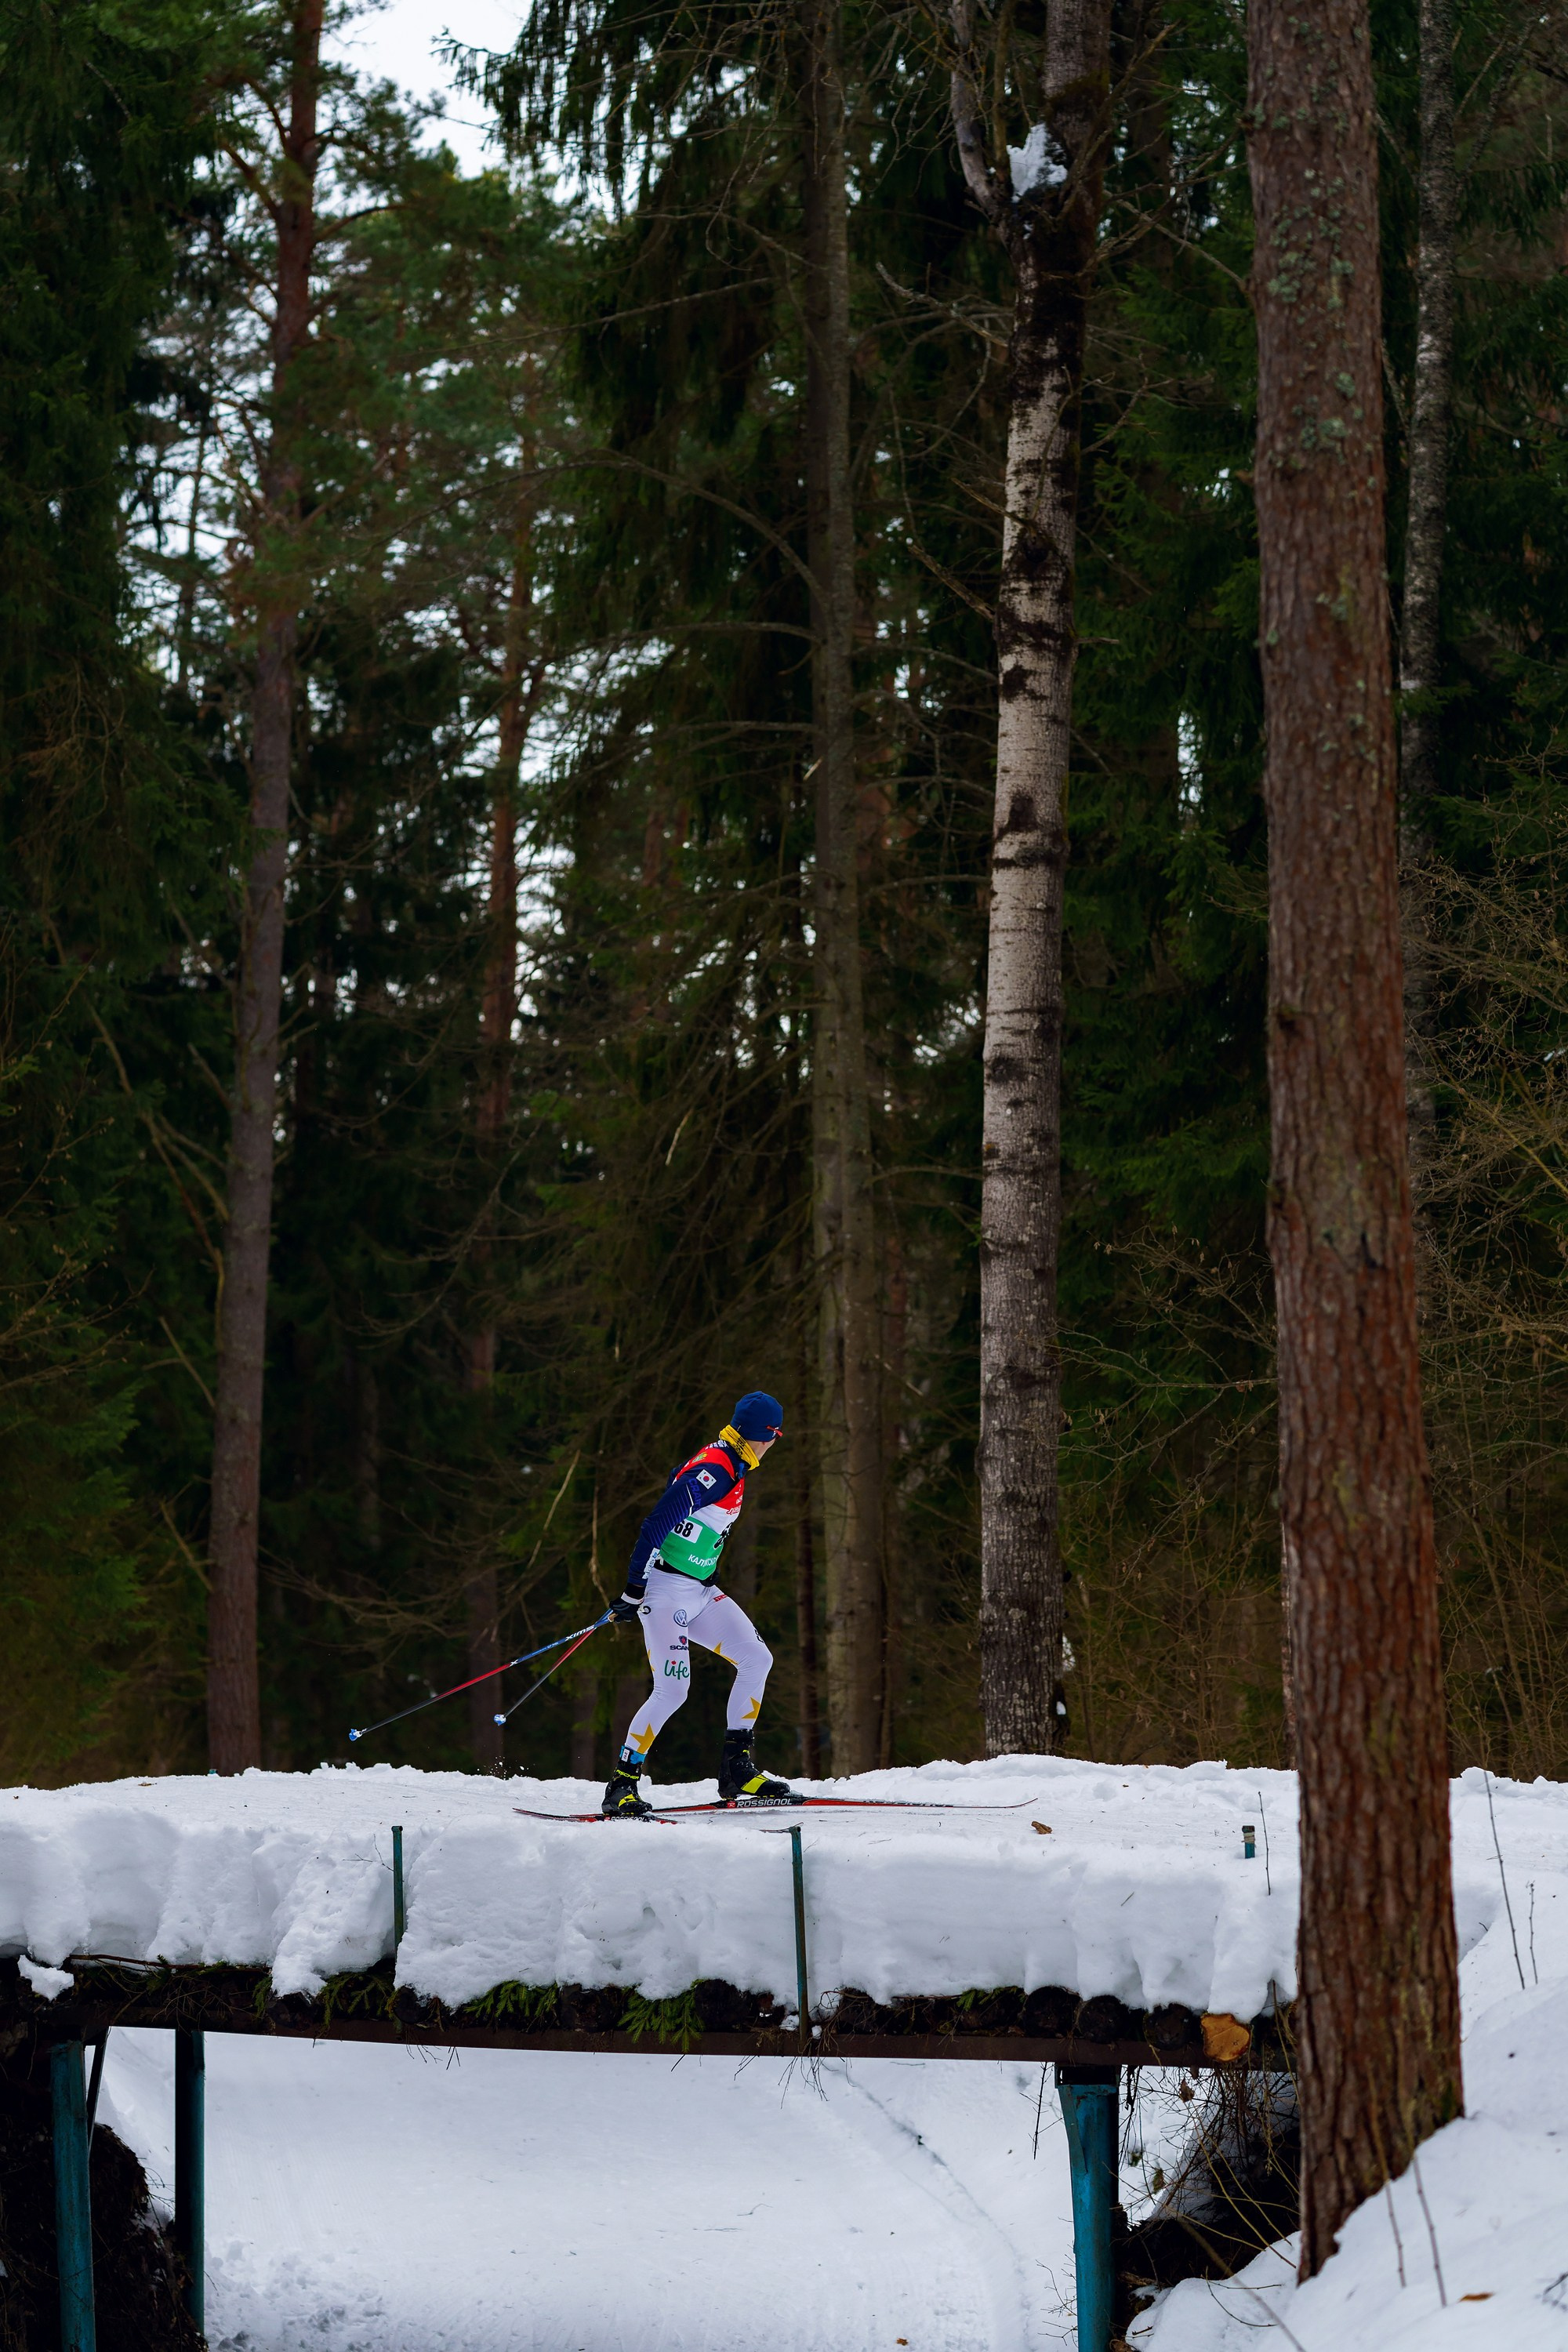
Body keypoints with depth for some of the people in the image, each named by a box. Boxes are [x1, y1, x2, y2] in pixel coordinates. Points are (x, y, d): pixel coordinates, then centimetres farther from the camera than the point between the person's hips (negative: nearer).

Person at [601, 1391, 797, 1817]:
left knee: (756, 1659, 0)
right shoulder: (713, 1470, -18)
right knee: (672, 1690, -16)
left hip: (700, 1591, 10)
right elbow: (656, 1525, -22)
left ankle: (736, 1769, 3)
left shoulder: (731, 1468, 13)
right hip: (667, 1590, -10)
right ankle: (621, 1786, -8)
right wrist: (634, 1591, -22)